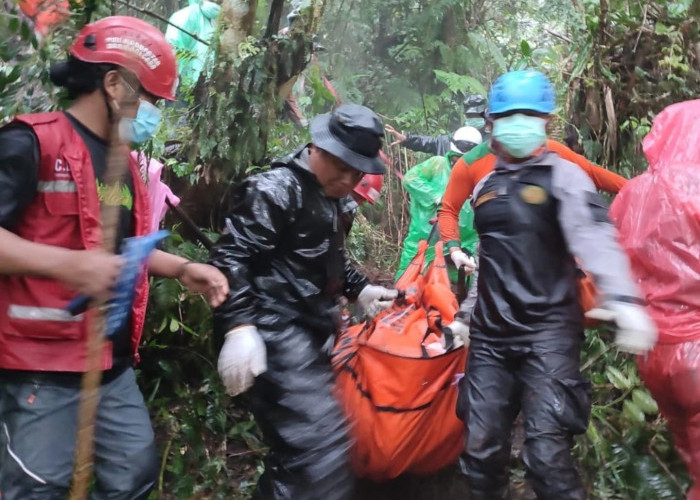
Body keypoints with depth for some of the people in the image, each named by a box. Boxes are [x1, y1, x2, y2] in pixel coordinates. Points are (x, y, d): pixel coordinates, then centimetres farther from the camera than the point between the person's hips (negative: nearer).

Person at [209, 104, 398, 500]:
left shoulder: (328, 197, 16)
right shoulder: (277, 189, -14)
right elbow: (231, 258, -21)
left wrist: (359, 289, 25)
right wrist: (240, 327, -29)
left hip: (309, 333, 10)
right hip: (278, 333, -10)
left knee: (300, 445, 17)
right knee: (324, 444, -15)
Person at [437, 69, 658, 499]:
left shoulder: (563, 175, -4)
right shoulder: (482, 179, 13)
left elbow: (594, 235, -22)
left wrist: (623, 299, -38)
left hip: (549, 331, -5)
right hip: (490, 333, 5)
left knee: (547, 454, -13)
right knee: (482, 448, 8)